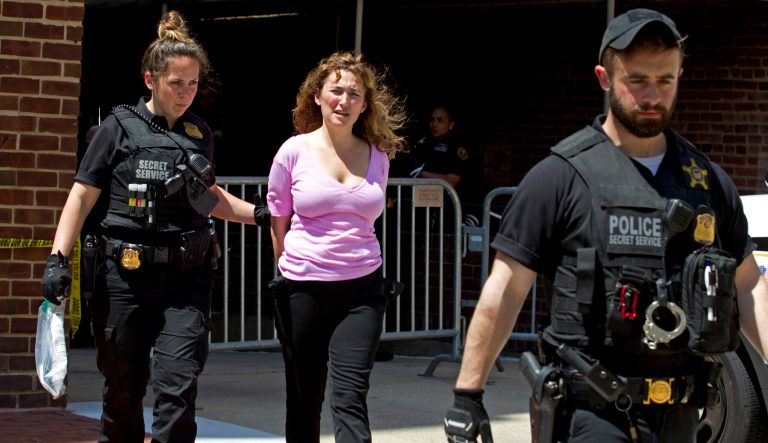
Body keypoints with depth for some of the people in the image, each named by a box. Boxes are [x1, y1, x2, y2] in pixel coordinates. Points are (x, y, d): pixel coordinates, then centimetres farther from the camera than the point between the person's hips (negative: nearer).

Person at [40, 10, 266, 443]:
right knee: (124, 390, 7)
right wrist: (58, 258, -8)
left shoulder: (200, 134, 12)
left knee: (179, 387, -11)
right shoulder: (120, 127, 1)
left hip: (185, 279, 2)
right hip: (124, 277, -2)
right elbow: (82, 196, 1)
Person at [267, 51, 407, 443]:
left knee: (350, 397, -10)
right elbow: (278, 223, 7)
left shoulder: (378, 156, 7)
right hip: (303, 290, -1)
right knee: (304, 399, 9)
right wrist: (293, 270, 10)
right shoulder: (295, 151, 0)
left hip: (361, 289, 1)